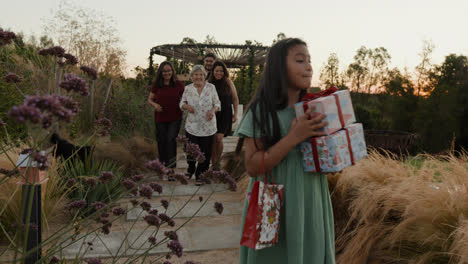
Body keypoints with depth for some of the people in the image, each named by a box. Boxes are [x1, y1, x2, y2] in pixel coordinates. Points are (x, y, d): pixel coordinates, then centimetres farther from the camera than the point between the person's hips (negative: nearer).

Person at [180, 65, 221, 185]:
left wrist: (213, 110, -15)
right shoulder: (188, 88, 2)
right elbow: (182, 103, 11)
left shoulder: (211, 87, -1)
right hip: (192, 126, 1)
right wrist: (186, 106, -11)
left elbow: (217, 103, 5)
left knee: (205, 152, 4)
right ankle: (190, 170, 36)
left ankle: (200, 175, 22)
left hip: (208, 126, -1)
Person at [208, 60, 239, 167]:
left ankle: (218, 162, 10)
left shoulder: (228, 82, 0)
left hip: (225, 114, -1)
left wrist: (235, 114, 6)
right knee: (213, 140, 3)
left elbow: (235, 99, 8)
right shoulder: (209, 83, -1)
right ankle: (213, 164, 17)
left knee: (218, 138, -11)